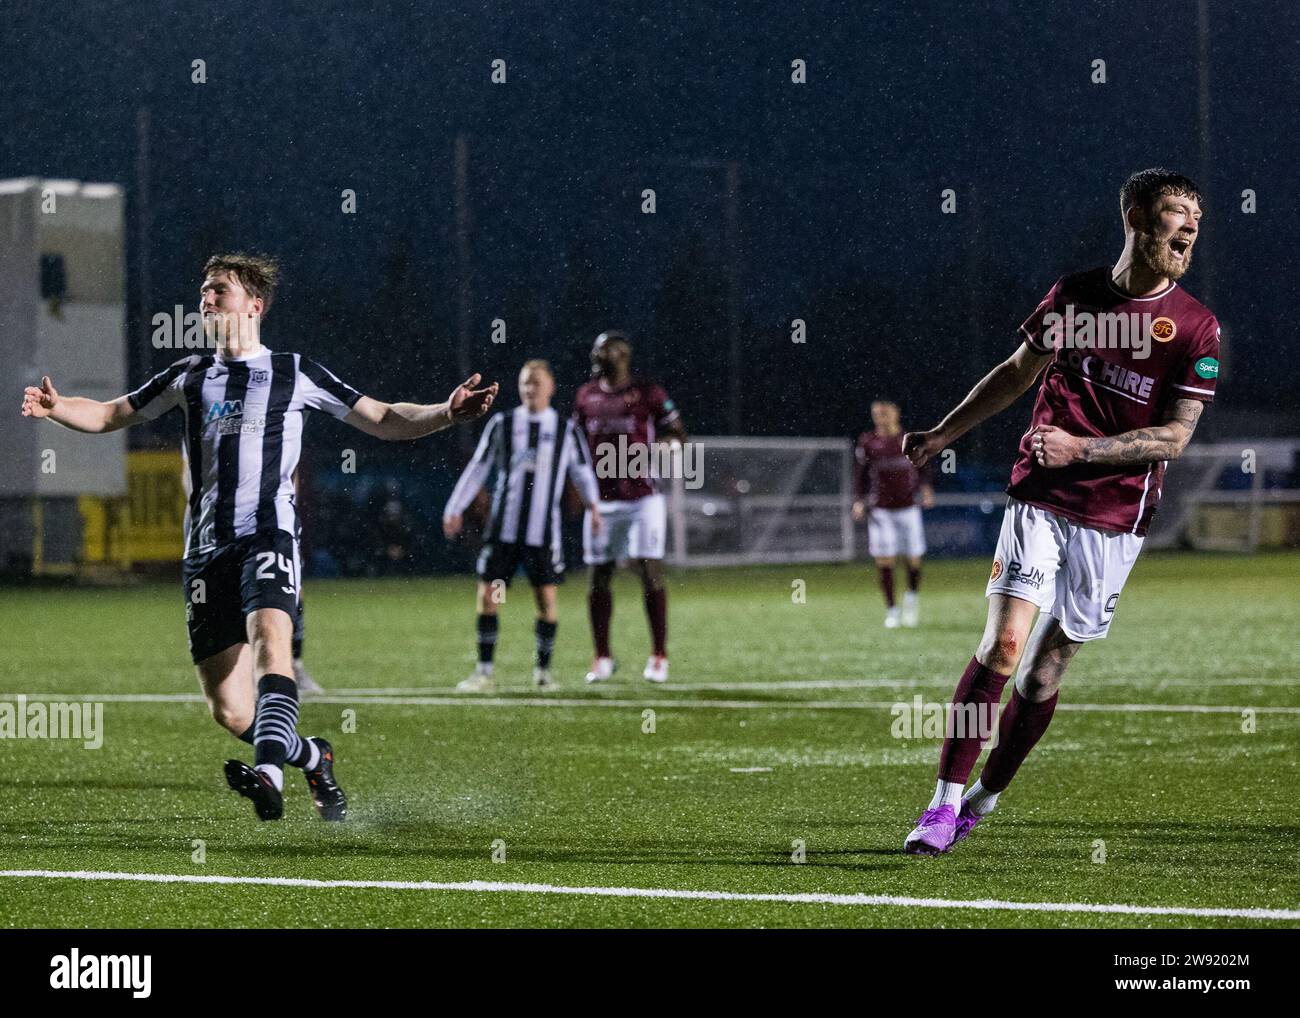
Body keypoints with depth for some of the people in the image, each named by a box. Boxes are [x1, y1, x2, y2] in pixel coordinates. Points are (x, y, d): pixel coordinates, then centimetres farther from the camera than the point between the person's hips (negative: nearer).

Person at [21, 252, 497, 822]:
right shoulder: (189, 376, 18)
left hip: (267, 534, -4)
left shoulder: (293, 372, 9)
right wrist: (54, 408, 0)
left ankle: (270, 773, -46)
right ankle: (313, 759, 23)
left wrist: (446, 414, -6)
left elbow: (383, 420, 11)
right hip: (205, 549, 4)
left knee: (269, 638, -34)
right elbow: (109, 416, 21)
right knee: (229, 713, -2)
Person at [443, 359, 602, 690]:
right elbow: (478, 467, 11)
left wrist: (593, 504, -5)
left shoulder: (566, 431, 3)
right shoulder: (502, 424, 4)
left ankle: (543, 669, 16)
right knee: (488, 596, -3)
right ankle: (484, 672, 6)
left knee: (546, 599, -2)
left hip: (543, 532, -1)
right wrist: (455, 508, 9)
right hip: (503, 527, 1)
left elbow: (582, 472, 12)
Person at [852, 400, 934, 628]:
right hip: (881, 510, -1)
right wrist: (859, 501, -4)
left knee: (914, 558, 0)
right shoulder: (867, 442, 2)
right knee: (884, 560, -7)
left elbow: (922, 469, 11)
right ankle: (891, 610, 4)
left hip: (908, 506, 1)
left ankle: (911, 599, 27)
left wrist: (925, 488, -7)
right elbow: (860, 475, 7)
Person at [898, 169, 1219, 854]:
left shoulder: (1197, 327, -3)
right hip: (1039, 497, 0)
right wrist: (941, 436, 21)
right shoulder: (1075, 293, 4)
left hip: (1115, 520, 0)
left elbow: (1176, 436, -6)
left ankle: (982, 800, 19)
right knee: (1002, 644, -13)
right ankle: (944, 805, -10)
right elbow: (1018, 372, 18)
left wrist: (1083, 449, -16)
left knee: (1046, 668, 3)